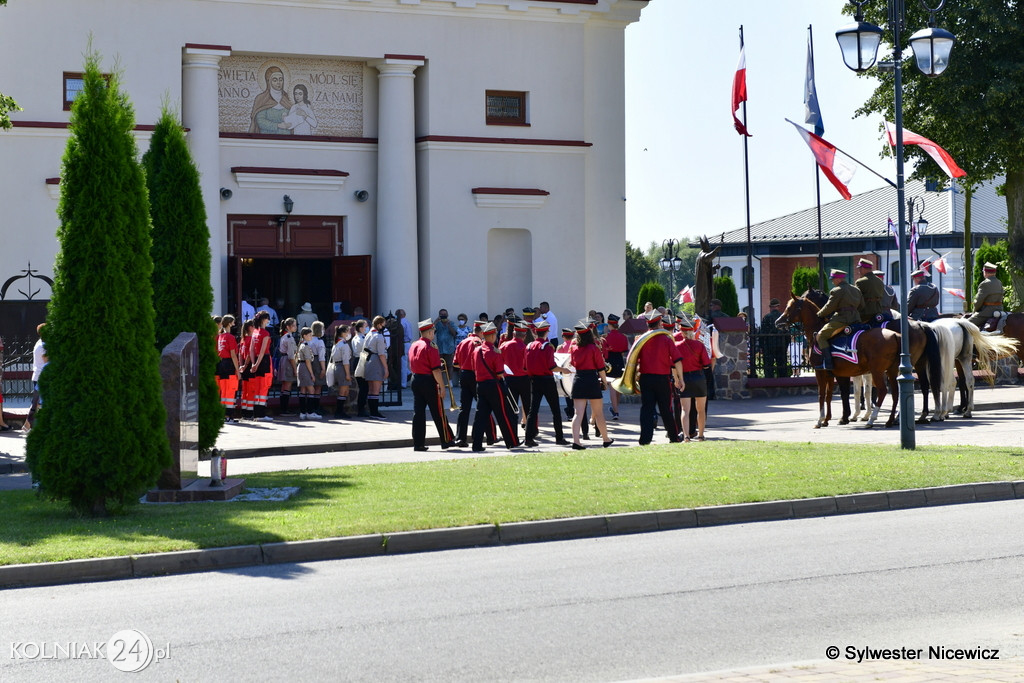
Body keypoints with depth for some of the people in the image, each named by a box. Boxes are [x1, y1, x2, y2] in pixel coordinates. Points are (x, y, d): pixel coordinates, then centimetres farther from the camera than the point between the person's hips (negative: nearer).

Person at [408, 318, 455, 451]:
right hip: (429, 381, -7)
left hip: (415, 380, 7)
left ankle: (418, 443, 4)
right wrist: (442, 387, -14)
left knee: (418, 412, 6)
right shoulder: (431, 347, -14)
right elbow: (436, 370, -17)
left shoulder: (413, 346, 8)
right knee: (438, 413, 4)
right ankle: (447, 440, 13)